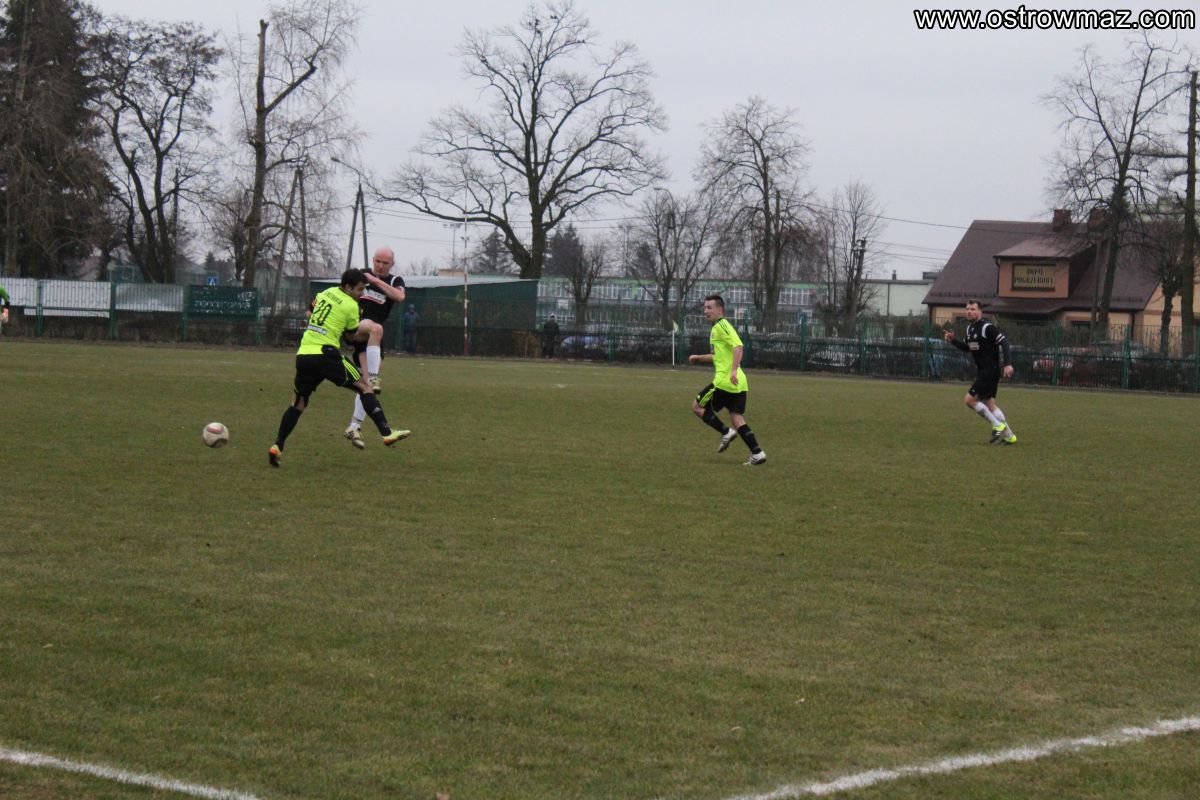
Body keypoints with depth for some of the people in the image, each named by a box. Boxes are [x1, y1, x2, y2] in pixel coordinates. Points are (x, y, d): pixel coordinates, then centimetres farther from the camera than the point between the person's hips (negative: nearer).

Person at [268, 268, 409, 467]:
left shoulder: (327, 293, 17)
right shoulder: (351, 305, -2)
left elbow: (310, 313, 31)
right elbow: (354, 334, 9)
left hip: (303, 354, 6)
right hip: (325, 354, -6)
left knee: (298, 403, 17)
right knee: (364, 387, 2)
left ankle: (277, 446, 5)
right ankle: (386, 433, -8)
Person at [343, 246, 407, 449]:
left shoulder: (395, 281, 9)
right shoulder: (361, 274, 12)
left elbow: (399, 297, -14)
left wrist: (375, 280, -16)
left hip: (371, 339, 2)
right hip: (353, 326, -2)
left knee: (367, 383, -6)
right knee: (376, 328, -38)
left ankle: (354, 427, 0)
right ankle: (374, 377, -45)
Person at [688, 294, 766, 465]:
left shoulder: (721, 325, -8)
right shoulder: (718, 327, 22)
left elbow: (738, 347, -22)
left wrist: (733, 370, -32)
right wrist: (698, 358, 28)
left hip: (725, 381, -9)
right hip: (738, 383, 9)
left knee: (697, 406, 3)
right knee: (737, 419, 5)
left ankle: (726, 432, -3)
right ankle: (757, 453, -4)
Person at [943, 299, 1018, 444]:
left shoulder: (987, 327, -16)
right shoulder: (970, 328, 12)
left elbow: (1003, 342, -21)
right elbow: (967, 348, 25)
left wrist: (1007, 364, -31)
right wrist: (953, 340, 9)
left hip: (991, 371, -10)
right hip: (981, 371, 10)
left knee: (969, 399, -12)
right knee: (989, 403, 12)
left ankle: (997, 426, -3)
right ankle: (1009, 436, 17)